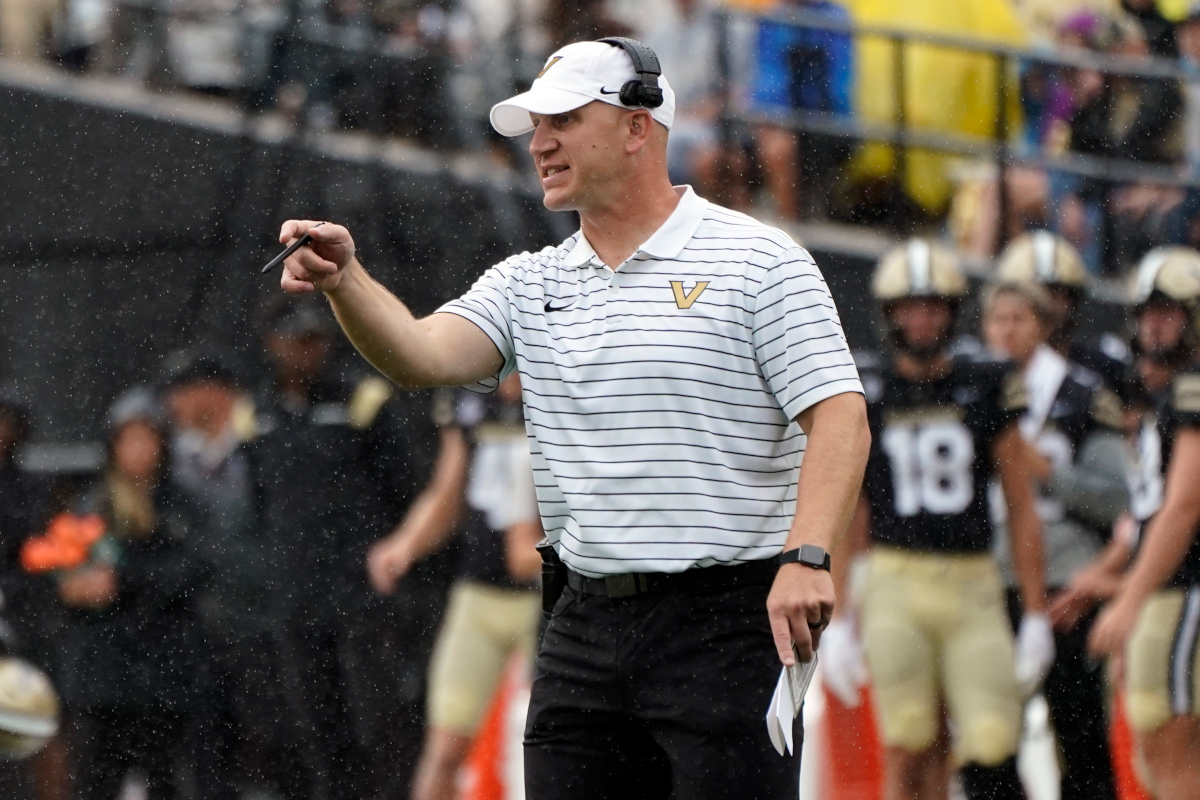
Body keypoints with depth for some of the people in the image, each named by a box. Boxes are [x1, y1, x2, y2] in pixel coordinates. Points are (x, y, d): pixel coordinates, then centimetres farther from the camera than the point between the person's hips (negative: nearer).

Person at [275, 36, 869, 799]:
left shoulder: (760, 261, -2)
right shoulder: (529, 284, 13)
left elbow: (840, 416, -10)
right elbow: (424, 355, -3)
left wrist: (806, 556, -24)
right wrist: (346, 280, -22)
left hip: (728, 622, -5)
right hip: (584, 631, 6)